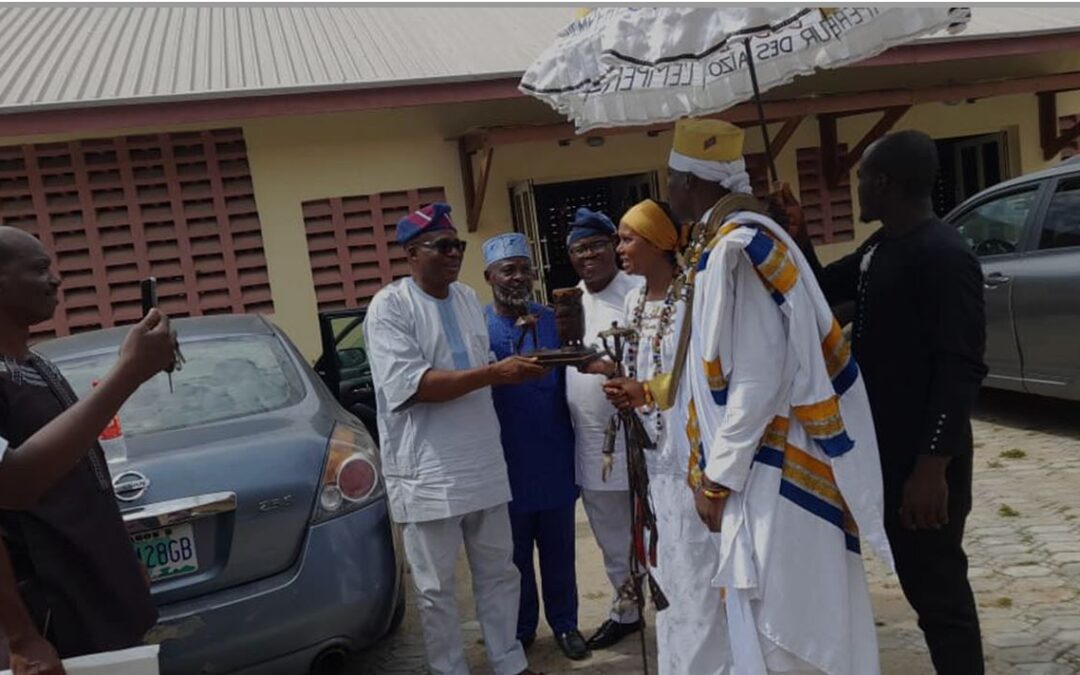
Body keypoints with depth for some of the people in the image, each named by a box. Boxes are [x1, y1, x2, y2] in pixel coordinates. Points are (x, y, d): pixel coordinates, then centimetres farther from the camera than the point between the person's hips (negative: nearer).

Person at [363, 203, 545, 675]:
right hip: (427, 473, -6)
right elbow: (411, 385, -22)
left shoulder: (469, 298, 10)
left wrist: (514, 369, 3)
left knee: (498, 572, 17)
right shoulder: (389, 306, -11)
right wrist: (494, 373, -24)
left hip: (483, 463, 6)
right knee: (436, 587, 8)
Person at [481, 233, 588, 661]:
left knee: (558, 552, 13)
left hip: (554, 460, 2)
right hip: (508, 464, -1)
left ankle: (565, 624, 29)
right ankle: (521, 630, 30)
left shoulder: (553, 320, 5)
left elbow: (569, 382, 9)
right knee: (516, 556, 13)